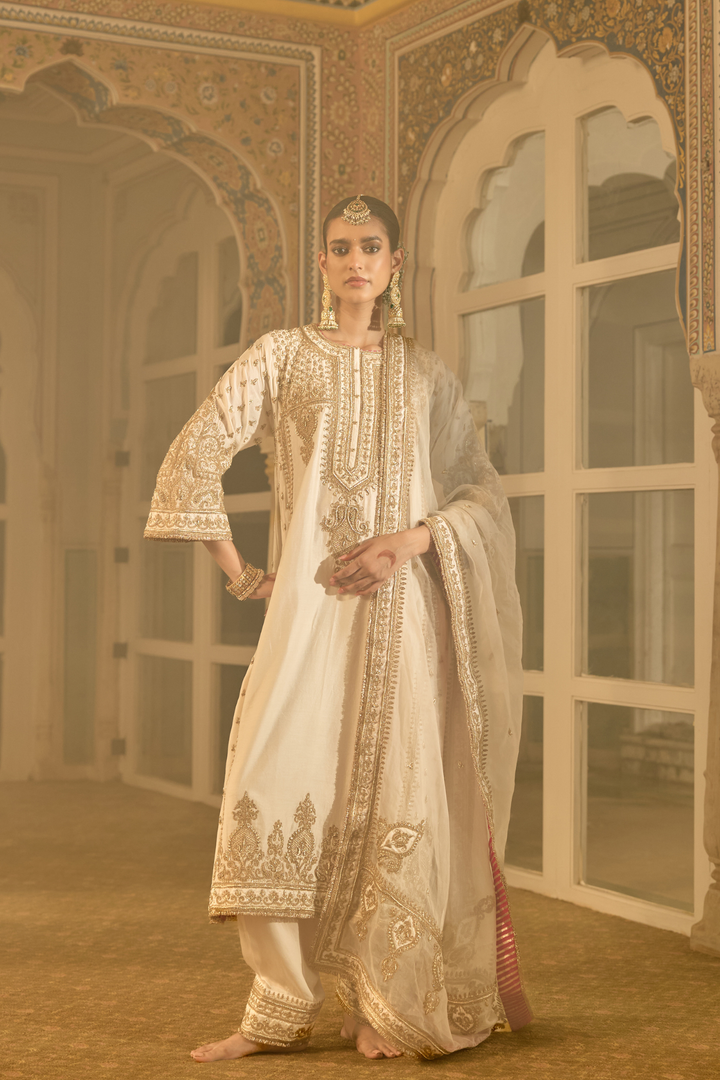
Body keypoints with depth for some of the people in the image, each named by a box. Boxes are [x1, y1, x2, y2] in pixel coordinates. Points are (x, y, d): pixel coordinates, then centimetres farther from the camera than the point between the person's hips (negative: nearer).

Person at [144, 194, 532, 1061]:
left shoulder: (425, 374, 14)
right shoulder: (281, 356, 9)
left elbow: (482, 491, 10)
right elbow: (194, 455, 3)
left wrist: (411, 540, -8)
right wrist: (235, 570, -1)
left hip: (402, 605, 1)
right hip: (309, 602, -1)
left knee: (396, 794, -3)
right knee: (276, 780, -10)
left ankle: (384, 1005, 8)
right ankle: (281, 1007, 0)